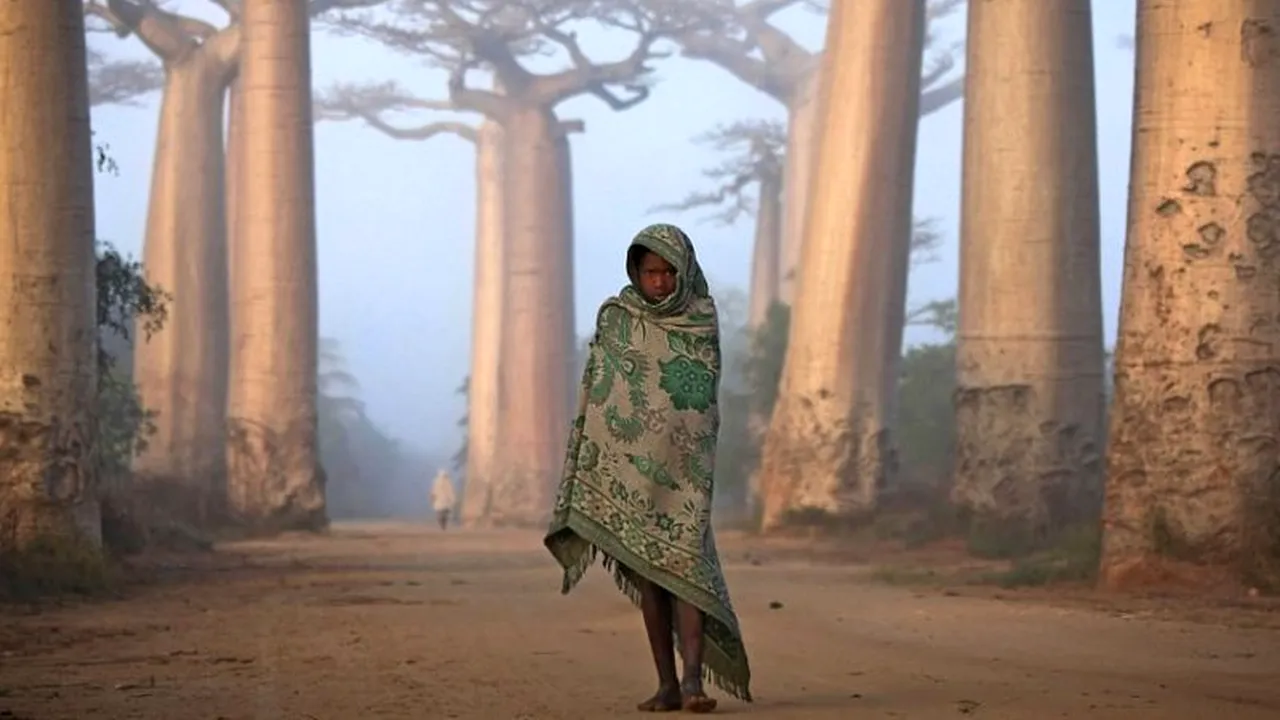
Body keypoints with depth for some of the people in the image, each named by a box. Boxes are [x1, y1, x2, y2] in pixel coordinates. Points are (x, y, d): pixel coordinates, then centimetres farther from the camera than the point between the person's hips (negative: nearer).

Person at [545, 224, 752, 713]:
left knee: (684, 561, -15)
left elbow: (706, 400, 10)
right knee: (646, 572, 3)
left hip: (683, 465, -1)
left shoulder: (703, 323, 1)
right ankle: (667, 684, 8)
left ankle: (693, 680, -21)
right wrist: (591, 465, -3)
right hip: (628, 463, 1)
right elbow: (595, 396, 2)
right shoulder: (614, 319, 1)